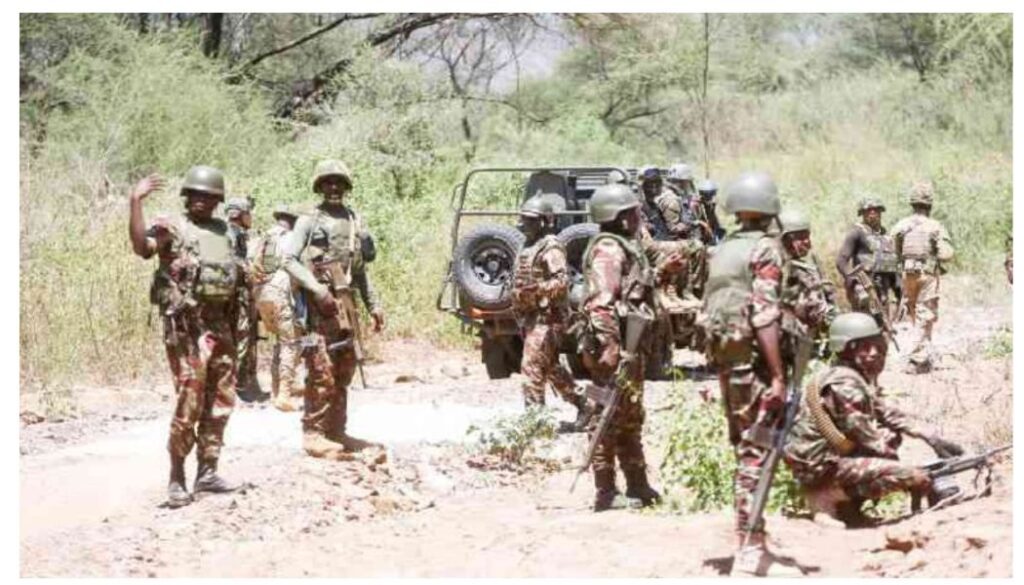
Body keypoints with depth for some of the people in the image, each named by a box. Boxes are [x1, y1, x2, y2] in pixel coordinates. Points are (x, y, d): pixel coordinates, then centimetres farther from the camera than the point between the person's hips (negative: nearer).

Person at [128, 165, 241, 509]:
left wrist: (235, 326, 18)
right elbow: (142, 248, -25)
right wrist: (135, 202, -32)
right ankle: (177, 478, -2)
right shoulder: (171, 228, -5)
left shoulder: (225, 233, 15)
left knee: (220, 400, 9)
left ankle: (207, 471, 18)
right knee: (190, 401, -10)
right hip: (186, 325, -7)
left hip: (221, 324, 7)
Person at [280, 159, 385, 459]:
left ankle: (336, 431, 18)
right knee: (322, 371, -10)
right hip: (318, 303, -6)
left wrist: (373, 304, 17)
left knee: (344, 370, 9)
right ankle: (314, 434, -7)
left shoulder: (355, 221, 16)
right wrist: (317, 289, -17)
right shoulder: (309, 220, -1)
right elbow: (288, 259, -8)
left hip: (346, 302, 6)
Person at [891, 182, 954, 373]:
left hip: (908, 275, 3)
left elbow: (892, 253, 2)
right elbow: (946, 254, -12)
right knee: (924, 318, 0)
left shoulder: (900, 226, 1)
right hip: (928, 275, -3)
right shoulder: (935, 227, -7)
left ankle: (924, 359, 19)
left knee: (915, 317, 15)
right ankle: (916, 361, -6)